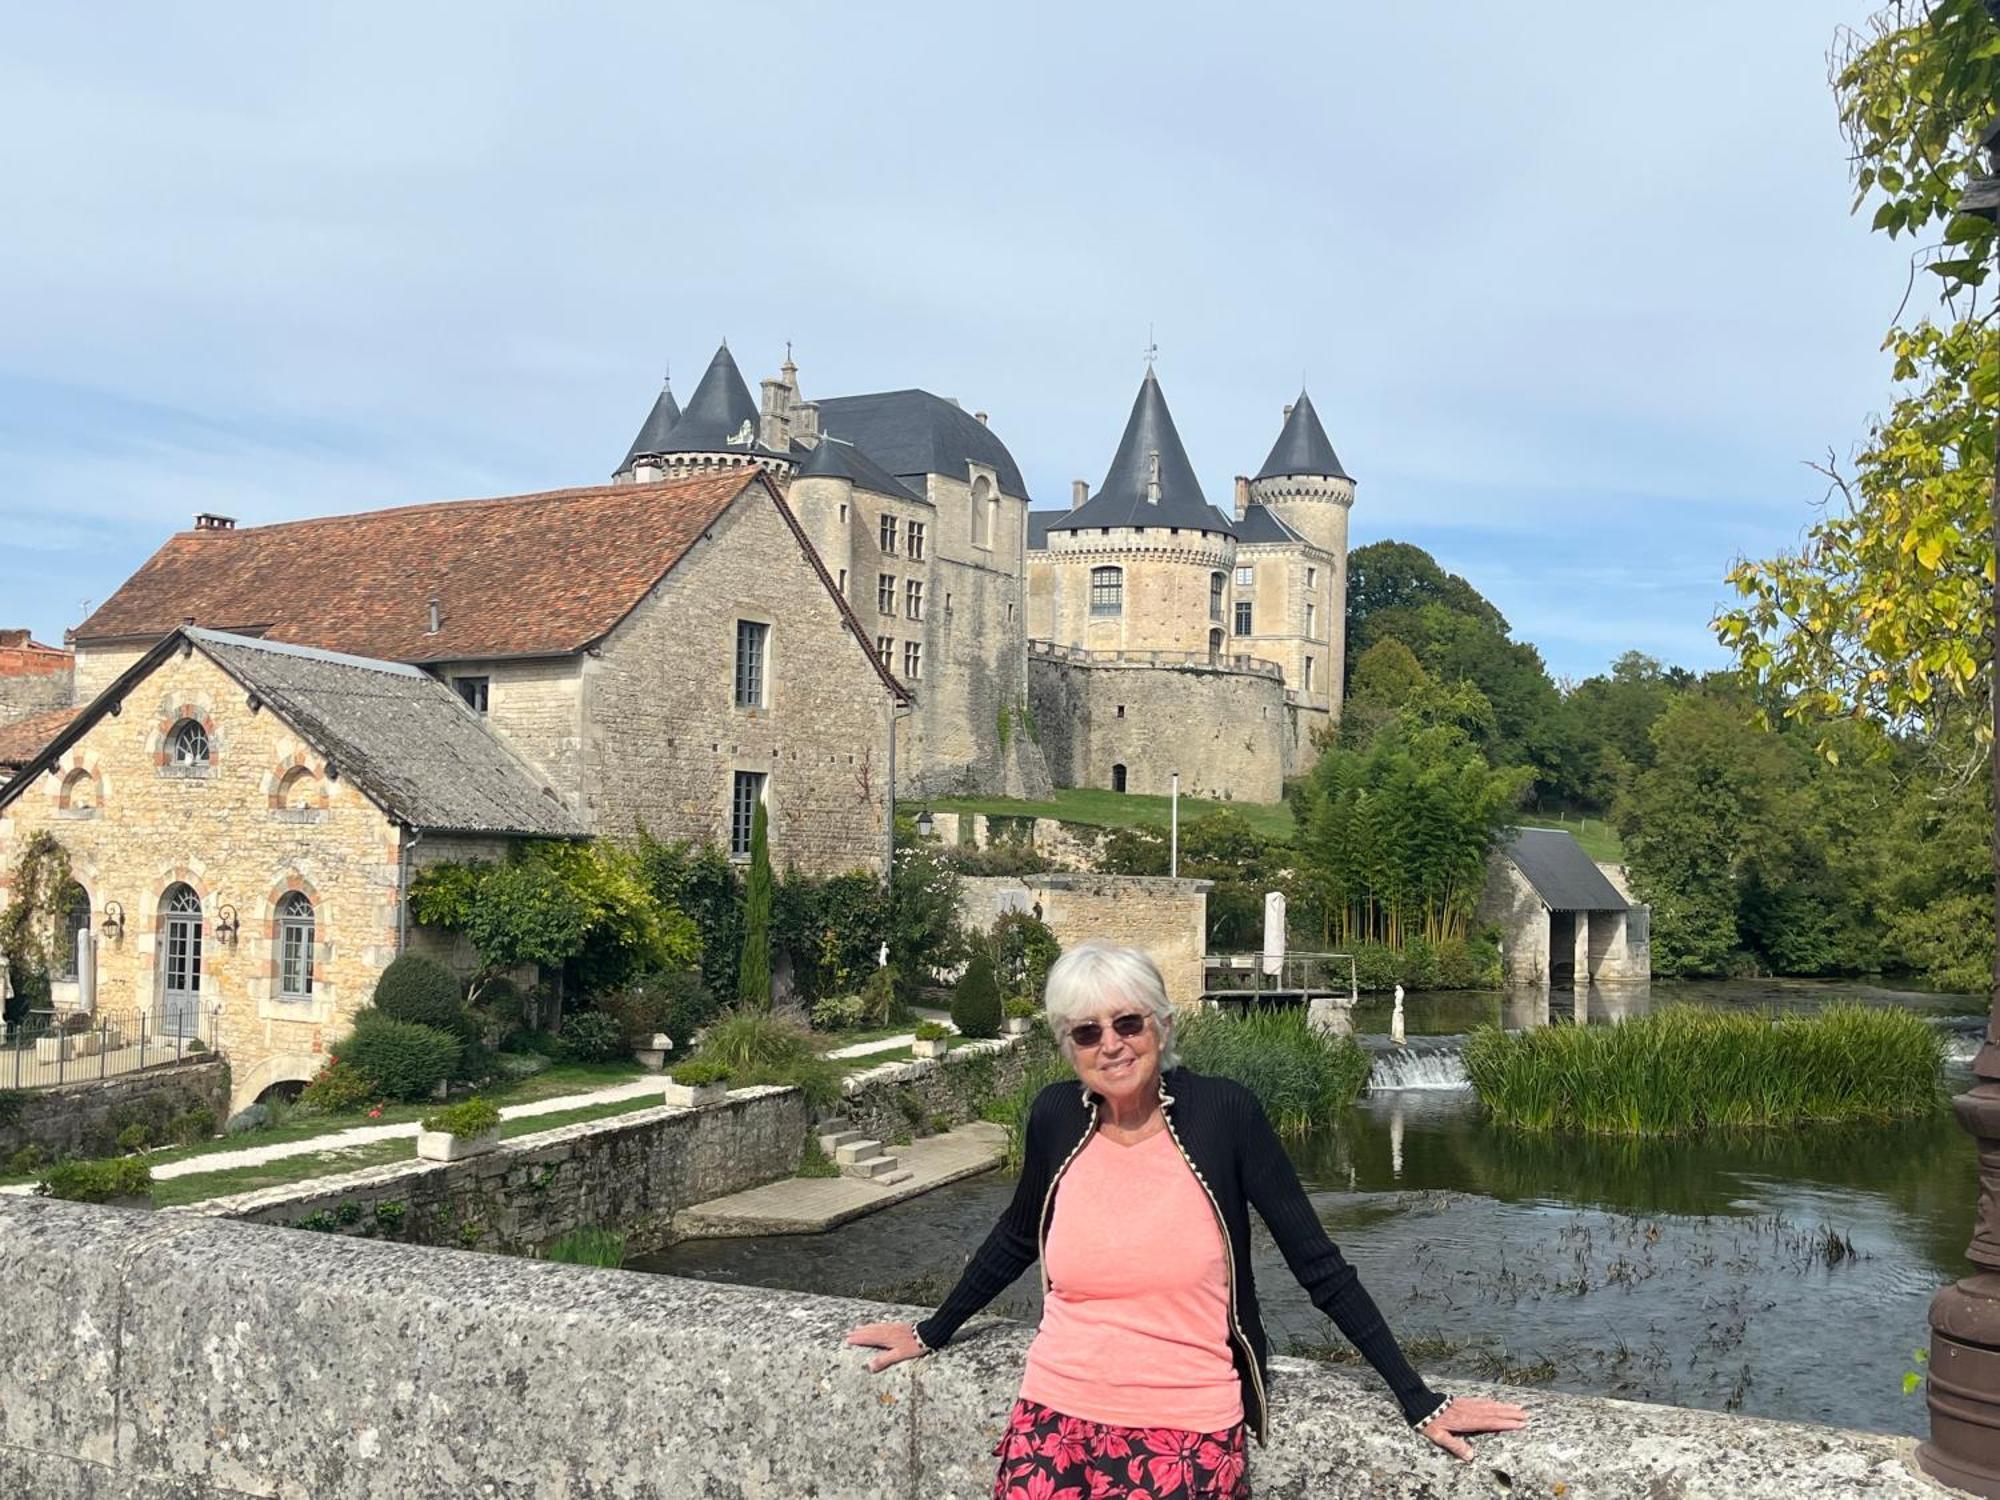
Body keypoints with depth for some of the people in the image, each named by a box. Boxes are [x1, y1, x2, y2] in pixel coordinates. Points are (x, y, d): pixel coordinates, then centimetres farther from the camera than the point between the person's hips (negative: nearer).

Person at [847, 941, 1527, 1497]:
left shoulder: (1223, 1112, -10)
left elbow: (1318, 1264, -6)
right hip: (1055, 1423, 3)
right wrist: (931, 1332, 25)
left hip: (1189, 1436, -3)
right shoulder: (1056, 1117, -2)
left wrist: (1420, 1401, -6)